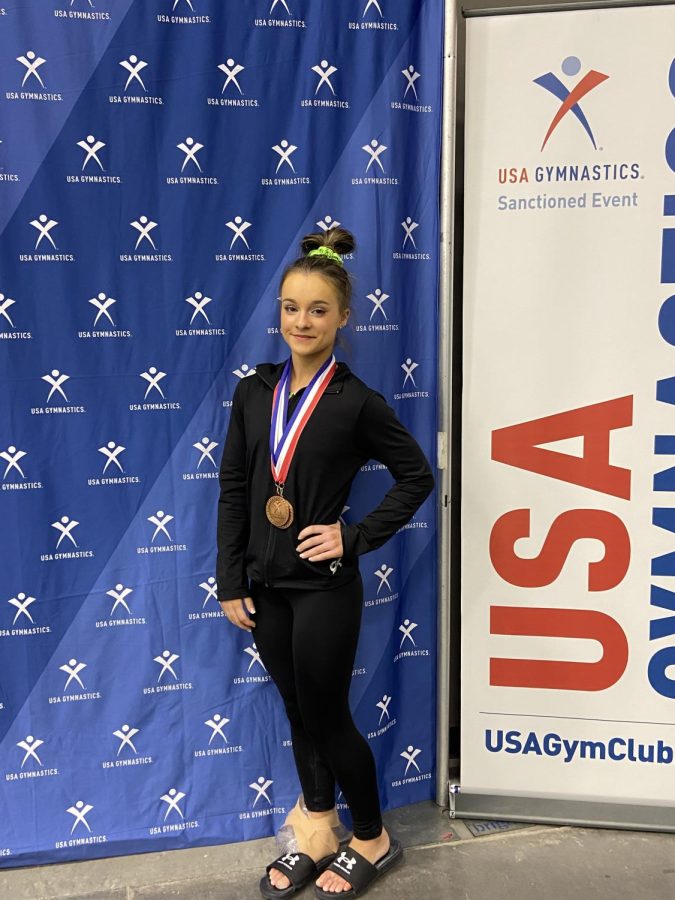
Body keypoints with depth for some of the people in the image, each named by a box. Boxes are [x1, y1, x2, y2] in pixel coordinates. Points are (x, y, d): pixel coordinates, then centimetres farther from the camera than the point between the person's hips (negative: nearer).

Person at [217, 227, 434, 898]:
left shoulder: (356, 402, -11)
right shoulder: (253, 394, 0)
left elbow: (417, 477, -4)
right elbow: (233, 492, 2)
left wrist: (357, 536, -11)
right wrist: (231, 583, 1)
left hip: (324, 588, -4)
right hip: (267, 586, 4)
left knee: (327, 718, 8)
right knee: (300, 715, 18)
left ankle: (371, 841, 32)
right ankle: (316, 834, 37)